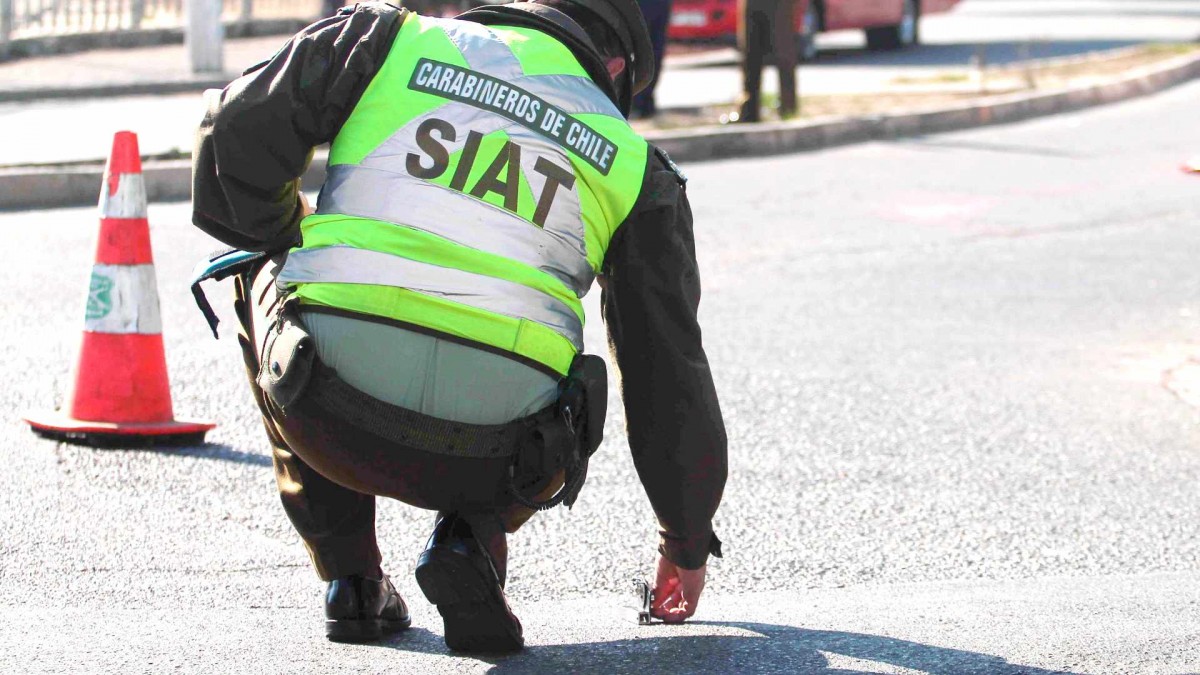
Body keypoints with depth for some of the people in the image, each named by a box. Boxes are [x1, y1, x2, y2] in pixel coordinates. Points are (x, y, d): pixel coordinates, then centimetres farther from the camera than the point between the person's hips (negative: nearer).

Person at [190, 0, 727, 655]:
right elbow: (669, 362, 24)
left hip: (330, 422, -1)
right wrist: (687, 545, 36)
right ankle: (471, 540, 6)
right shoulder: (633, 164, 19)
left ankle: (350, 576, 24)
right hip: (487, 461, 1)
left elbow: (236, 133, 7)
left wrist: (289, 239, 28)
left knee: (265, 275, 33)